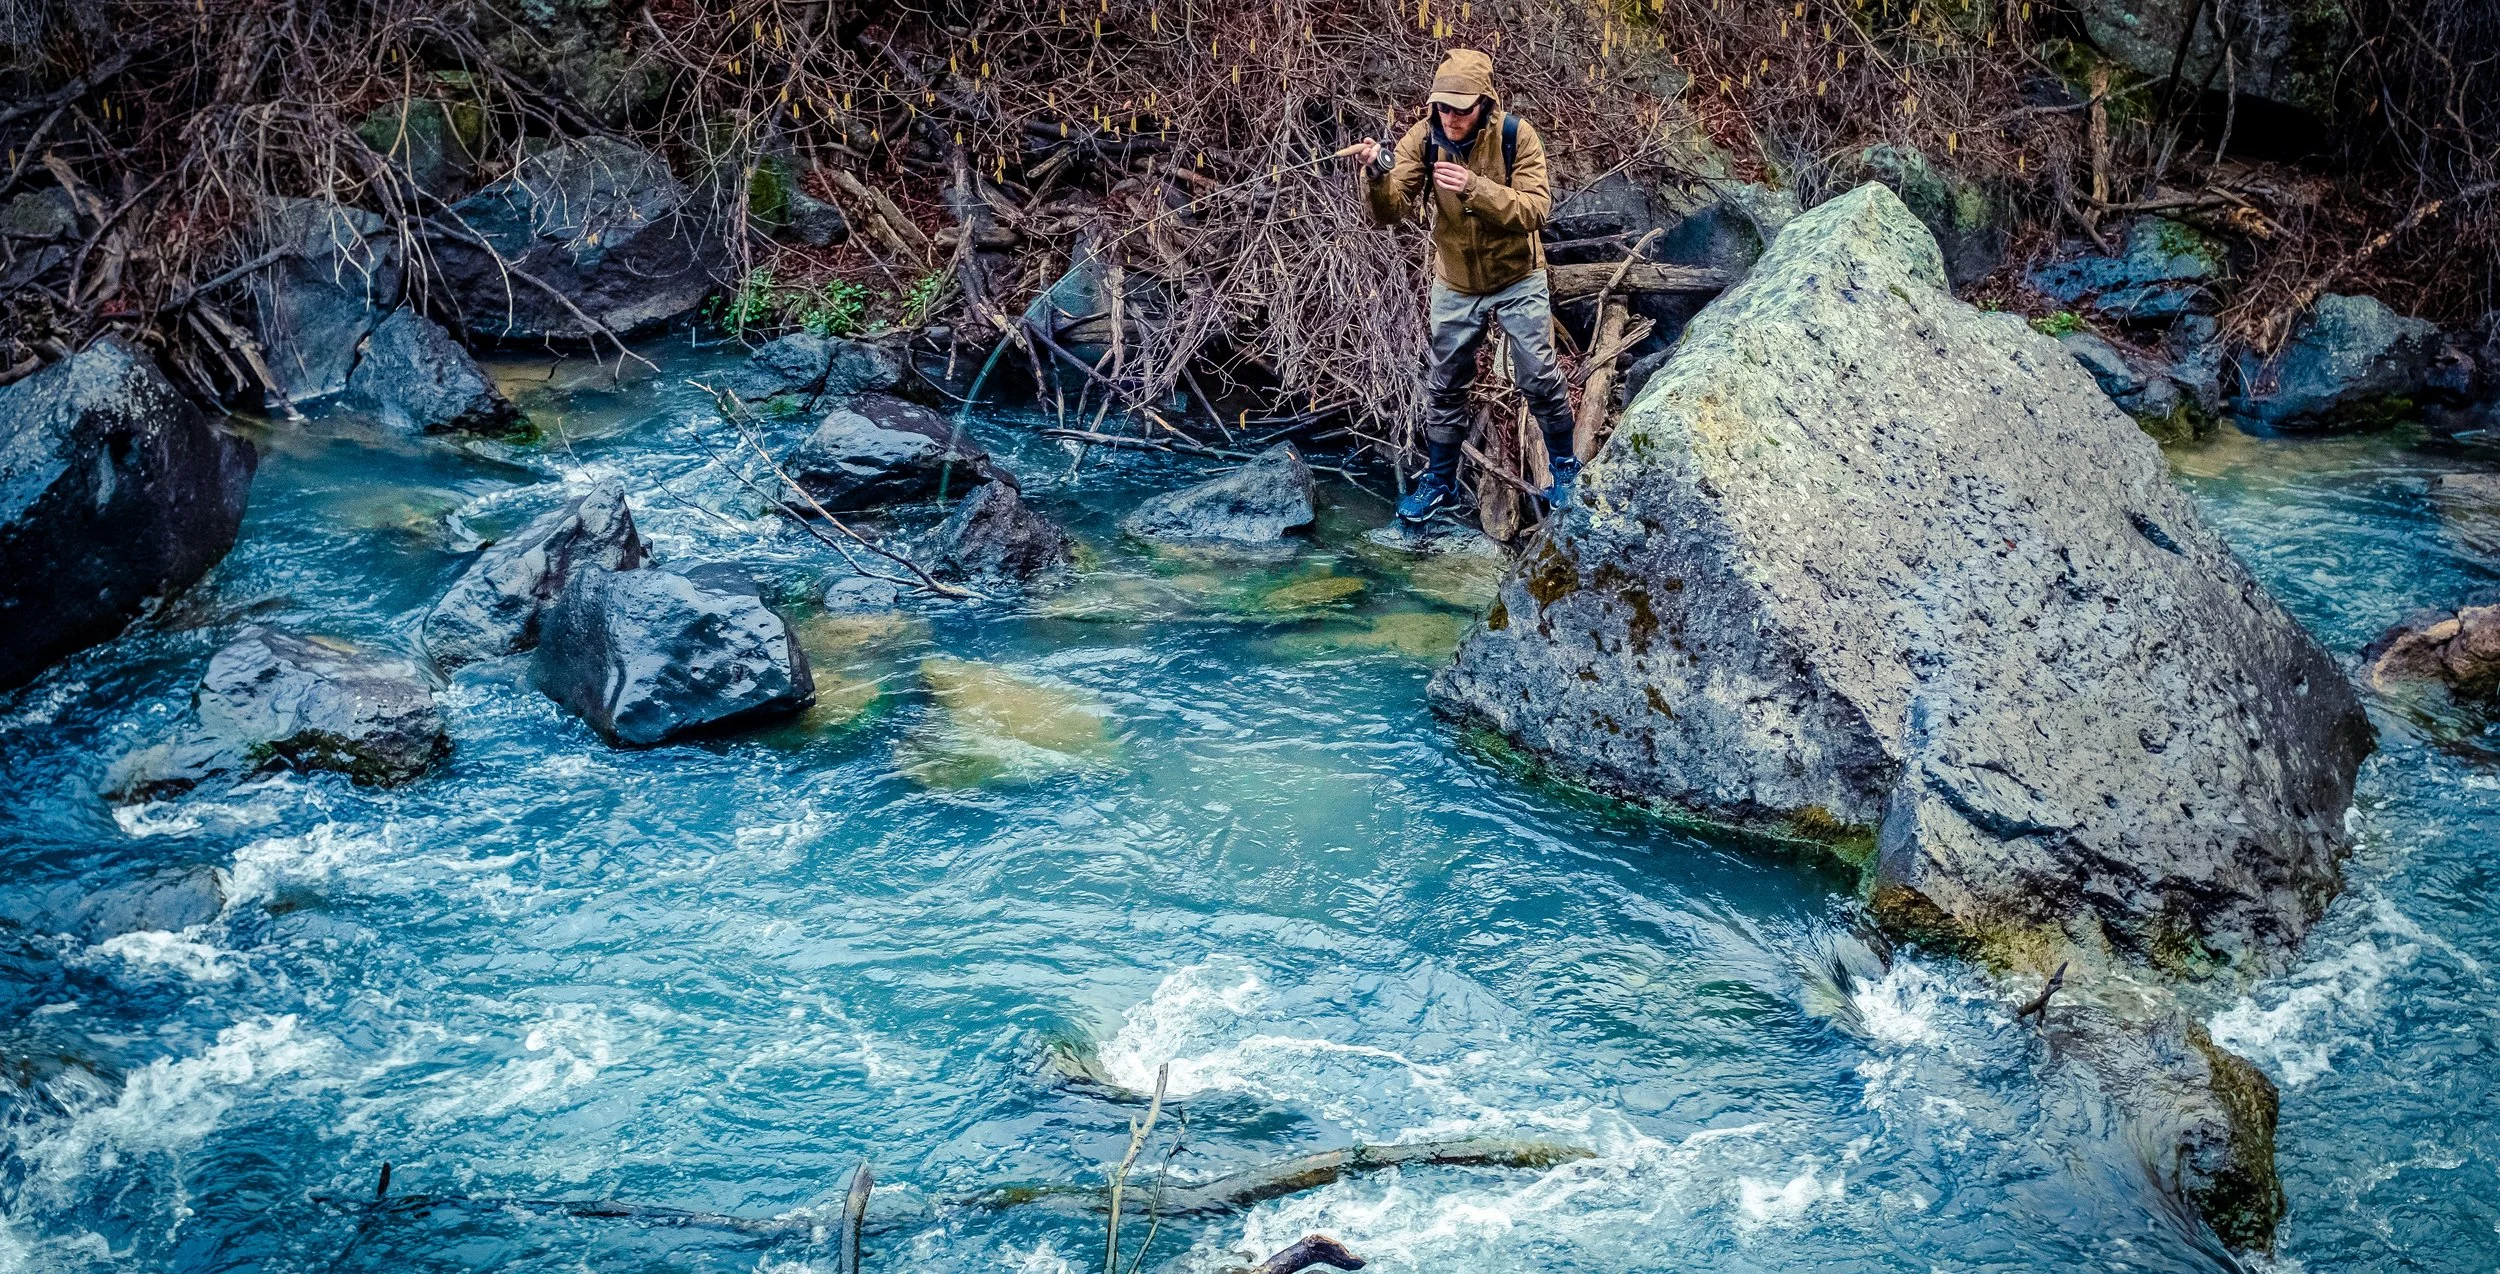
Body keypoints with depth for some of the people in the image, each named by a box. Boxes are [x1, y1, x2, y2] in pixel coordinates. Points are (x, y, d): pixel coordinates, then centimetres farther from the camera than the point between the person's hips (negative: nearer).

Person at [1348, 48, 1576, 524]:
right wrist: (1378, 176, -42)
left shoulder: (1515, 136, -22)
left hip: (1517, 280, -2)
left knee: (1540, 378, 7)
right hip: (1455, 284, 2)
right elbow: (1393, 210, -20)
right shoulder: (1423, 138, -16)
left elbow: (1535, 209, -29)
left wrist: (1473, 187, -41)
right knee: (1444, 387, 12)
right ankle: (1439, 480, 29)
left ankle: (1564, 466, 29)